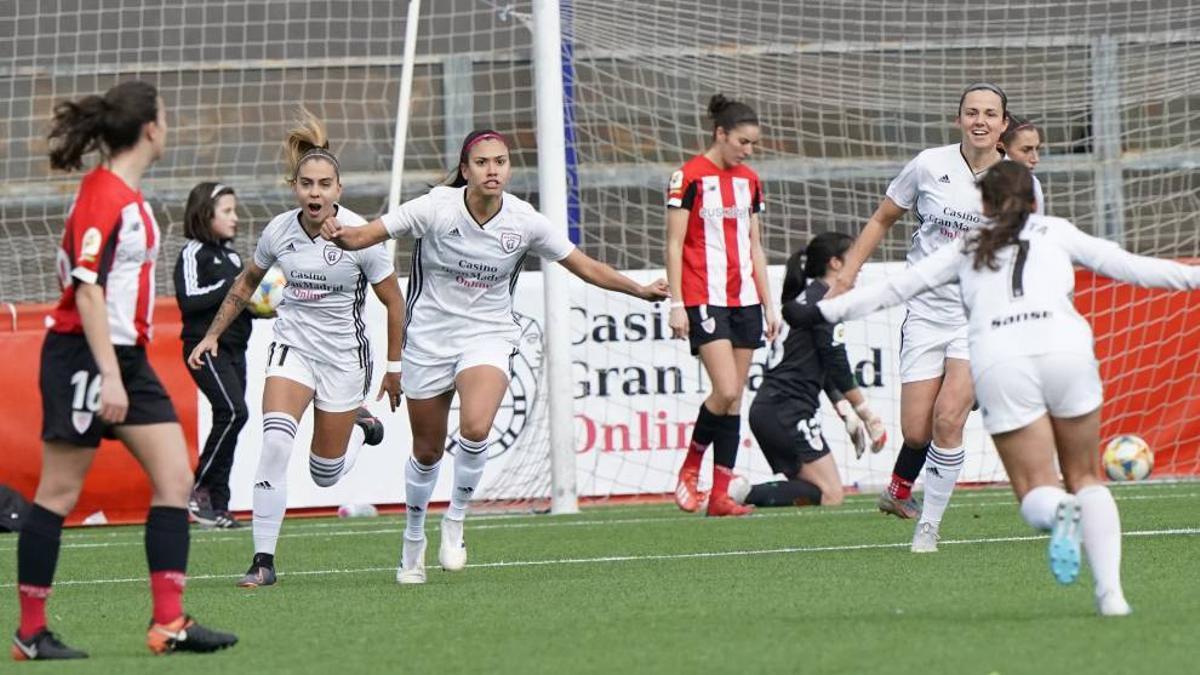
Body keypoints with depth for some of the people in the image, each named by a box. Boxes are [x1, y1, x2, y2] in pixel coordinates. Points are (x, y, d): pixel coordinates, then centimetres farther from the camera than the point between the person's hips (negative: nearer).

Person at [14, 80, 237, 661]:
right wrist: (108, 375, -24)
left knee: (174, 479, 2)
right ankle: (30, 633, 5)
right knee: (59, 493, -2)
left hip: (125, 358, 10)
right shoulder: (104, 195, -17)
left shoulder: (128, 195, 12)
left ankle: (168, 623, 1)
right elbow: (87, 289, -21)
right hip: (83, 357, -10)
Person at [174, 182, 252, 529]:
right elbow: (189, 299, -18)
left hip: (233, 348, 8)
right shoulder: (194, 253, -6)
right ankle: (199, 488, -13)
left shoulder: (231, 256, 19)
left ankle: (218, 506, 6)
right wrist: (231, 286, -18)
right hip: (205, 347, -8)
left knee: (228, 421, 4)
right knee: (233, 411, -22)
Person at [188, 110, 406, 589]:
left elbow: (393, 302, -4)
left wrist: (394, 367, -1)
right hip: (293, 345, 2)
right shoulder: (279, 231, -7)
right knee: (275, 440, -23)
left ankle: (360, 426, 43)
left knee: (325, 475, 7)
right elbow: (246, 283, 13)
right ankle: (263, 560, -18)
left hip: (345, 354, -2)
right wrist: (214, 334, 11)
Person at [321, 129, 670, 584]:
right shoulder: (435, 209, -14)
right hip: (429, 337, 0)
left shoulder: (524, 221, -9)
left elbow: (585, 267, 2)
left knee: (476, 428, -28)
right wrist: (339, 236, -40)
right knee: (427, 451, 9)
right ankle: (413, 542, 34)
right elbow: (364, 235, -18)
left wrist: (641, 290, -3)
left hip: (489, 336, 0)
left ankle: (455, 522, -5)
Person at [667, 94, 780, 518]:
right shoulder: (689, 176, -6)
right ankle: (690, 467, 5)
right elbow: (674, 243, -7)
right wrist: (676, 303, -11)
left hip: (744, 300, 6)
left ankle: (720, 495, 4)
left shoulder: (749, 180, 14)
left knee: (735, 399, 2)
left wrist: (768, 305, 15)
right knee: (726, 391, -18)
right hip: (704, 301, -6)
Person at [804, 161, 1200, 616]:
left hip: (998, 360, 0)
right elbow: (1127, 266, 22)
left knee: (1035, 490, 5)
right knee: (1085, 477, 11)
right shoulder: (1056, 232, 26)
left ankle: (1059, 511, -33)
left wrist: (823, 312, 33)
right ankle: (1111, 591, -6)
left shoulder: (967, 249, 27)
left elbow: (895, 288, 27)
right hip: (1064, 345, 0)